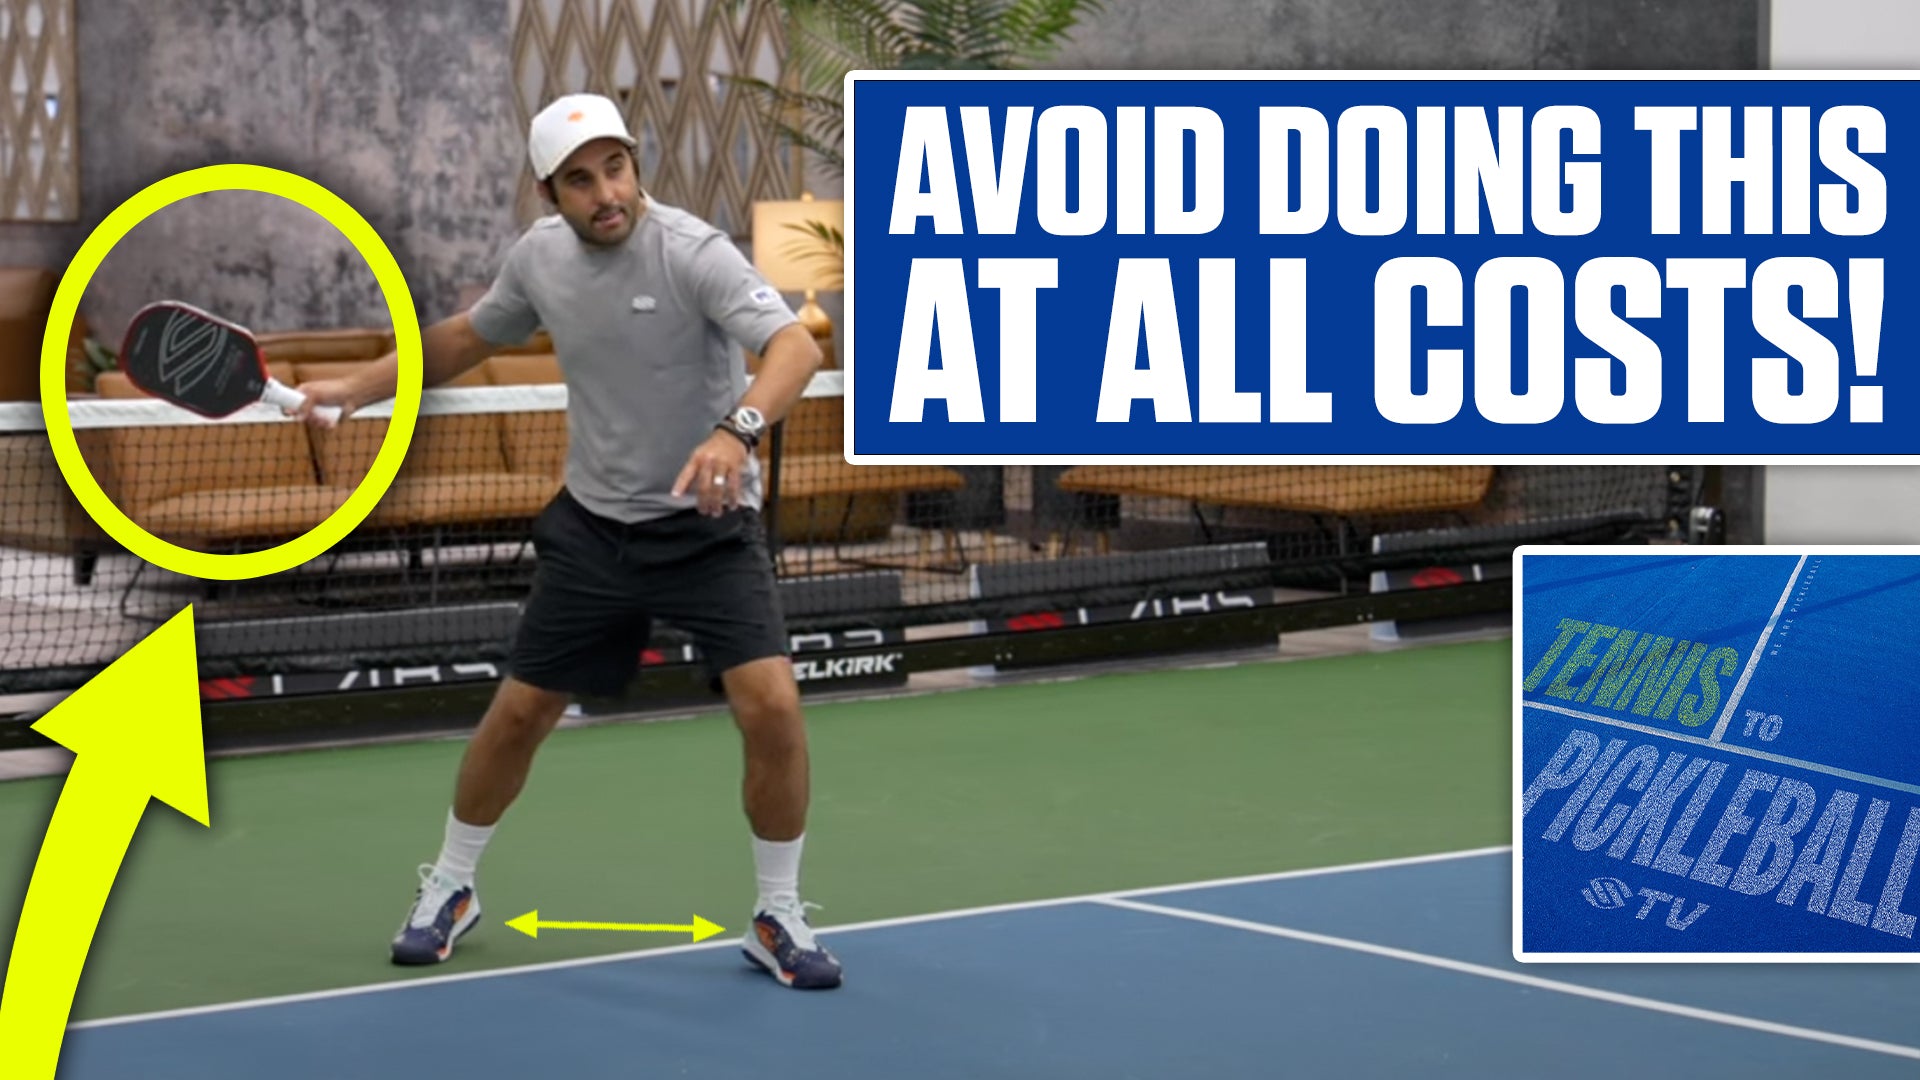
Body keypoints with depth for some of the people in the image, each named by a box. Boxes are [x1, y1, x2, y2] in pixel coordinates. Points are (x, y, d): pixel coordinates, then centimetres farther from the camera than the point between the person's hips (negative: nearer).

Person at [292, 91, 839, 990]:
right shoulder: (540, 254, -3)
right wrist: (358, 385, 8)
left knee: (772, 707, -19)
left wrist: (736, 429, -54)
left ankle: (778, 918, 2)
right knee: (519, 712, 8)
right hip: (592, 524, 4)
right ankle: (449, 889, 32)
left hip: (706, 524, -4)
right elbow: (466, 339, 17)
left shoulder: (691, 252, -21)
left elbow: (796, 347, -36)